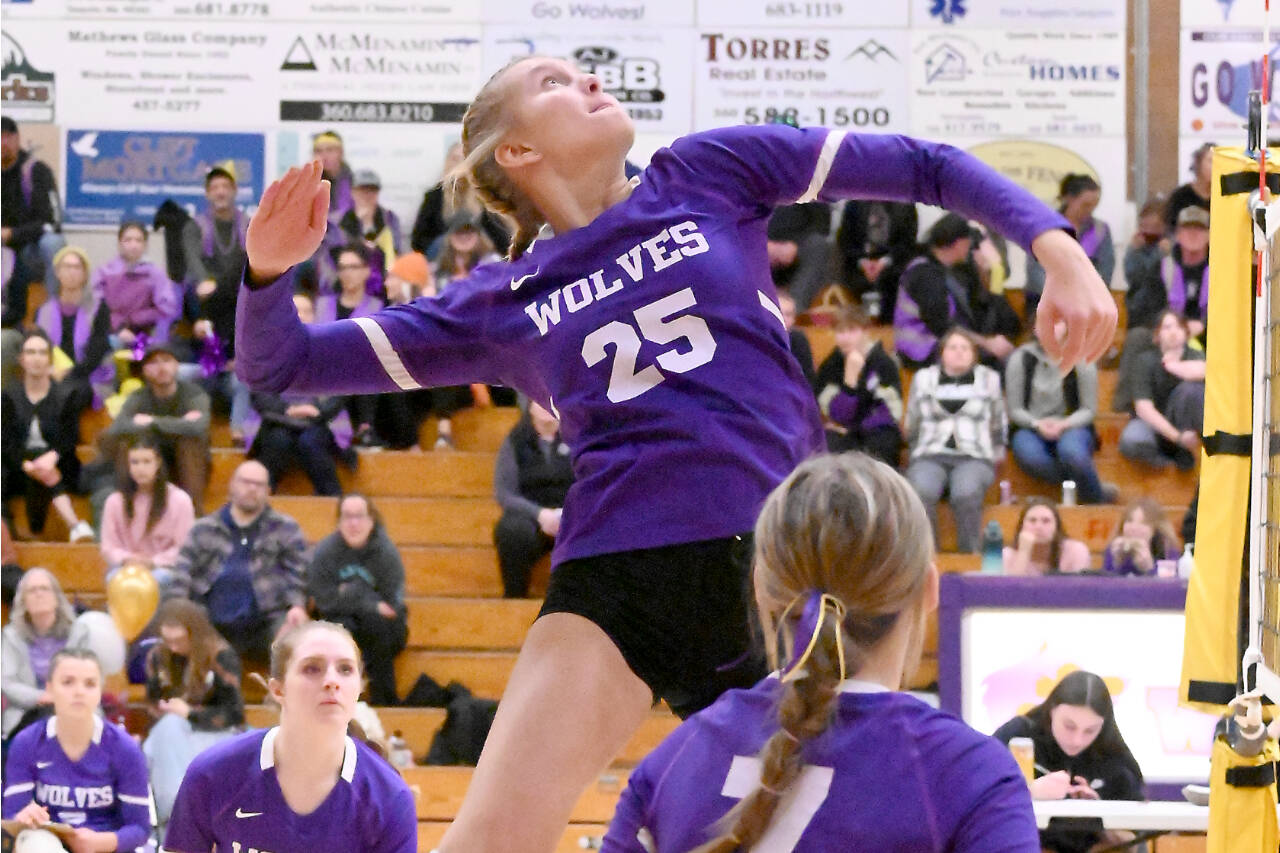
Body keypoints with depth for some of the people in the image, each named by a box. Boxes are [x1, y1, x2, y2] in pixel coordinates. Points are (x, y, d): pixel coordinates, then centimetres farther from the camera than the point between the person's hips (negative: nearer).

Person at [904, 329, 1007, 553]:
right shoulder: (924, 378, 17)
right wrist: (914, 455, 14)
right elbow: (912, 425, 21)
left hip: (974, 456, -1)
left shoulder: (989, 379, 16)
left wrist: (996, 455, 15)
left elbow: (1000, 425, 22)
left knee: (966, 494, -37)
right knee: (921, 493, -35)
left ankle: (968, 557, -29)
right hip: (931, 454, 1)